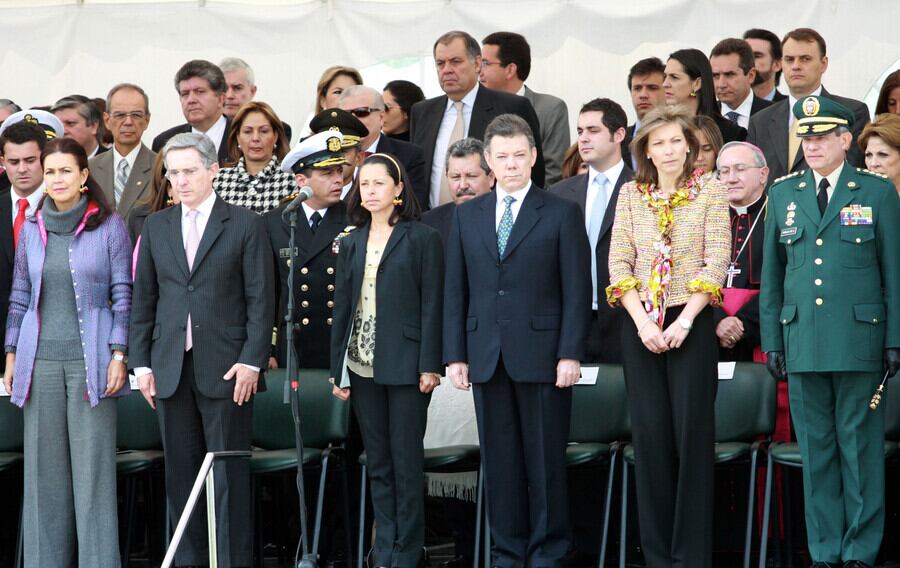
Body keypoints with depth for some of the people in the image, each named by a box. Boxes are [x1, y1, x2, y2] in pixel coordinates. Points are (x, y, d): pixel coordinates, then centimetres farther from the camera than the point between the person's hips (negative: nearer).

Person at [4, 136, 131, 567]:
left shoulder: (109, 226, 0)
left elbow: (123, 295, 0)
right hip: (41, 360, 3)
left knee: (93, 465, -4)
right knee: (44, 467, 4)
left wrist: (119, 356, -7)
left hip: (90, 360, -3)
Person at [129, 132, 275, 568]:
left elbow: (261, 298, -2)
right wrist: (141, 363, 6)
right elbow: (143, 300, 13)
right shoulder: (156, 227, 13)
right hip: (171, 368, 4)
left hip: (225, 368, -4)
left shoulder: (245, 224, 2)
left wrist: (251, 361, -10)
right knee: (181, 474, 5)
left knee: (229, 475, -3)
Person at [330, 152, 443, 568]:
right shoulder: (351, 244, 12)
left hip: (405, 364, -5)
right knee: (378, 465, 8)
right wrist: (338, 370, 7)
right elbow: (342, 308, 12)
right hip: (362, 367, 5)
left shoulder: (422, 238, -2)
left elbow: (432, 304, -6)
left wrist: (430, 365, -12)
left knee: (406, 463, -1)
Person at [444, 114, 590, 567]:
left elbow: (577, 289, -2)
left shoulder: (561, 214, 2)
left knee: (545, 459, 0)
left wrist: (571, 354, -10)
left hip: (541, 354, -3)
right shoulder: (467, 216, 12)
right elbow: (455, 290, 11)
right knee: (499, 461, 6)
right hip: (486, 357, 3)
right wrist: (455, 355, 4)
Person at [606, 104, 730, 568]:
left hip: (691, 323, -2)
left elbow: (716, 262, -4)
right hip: (640, 325, 2)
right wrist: (643, 322, -9)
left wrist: (684, 321, -13)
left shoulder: (709, 191, 2)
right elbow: (618, 263, 3)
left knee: (692, 430, -3)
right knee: (649, 432, 1)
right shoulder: (630, 194, 8)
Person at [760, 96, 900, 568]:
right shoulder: (783, 195, 11)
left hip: (859, 342, -3)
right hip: (803, 342, 3)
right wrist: (771, 340, 9)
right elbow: (771, 274, 14)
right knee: (815, 449, 6)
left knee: (860, 447, 1)